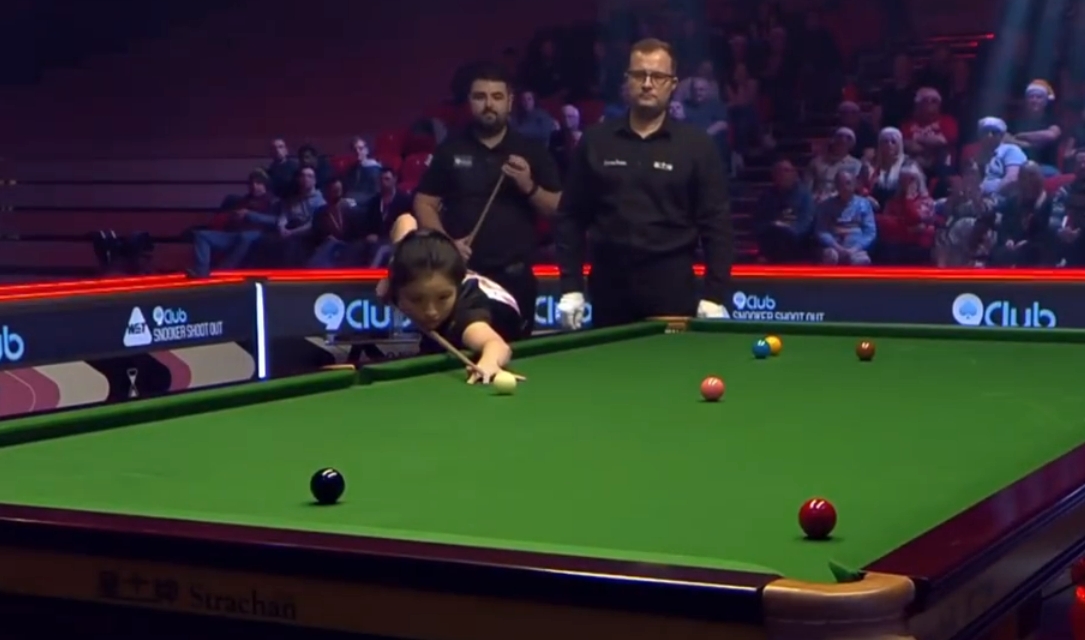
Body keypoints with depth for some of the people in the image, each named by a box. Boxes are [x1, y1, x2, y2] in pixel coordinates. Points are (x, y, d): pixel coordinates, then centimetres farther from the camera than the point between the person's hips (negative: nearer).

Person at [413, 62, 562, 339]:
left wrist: (529, 187, -12)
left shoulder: (532, 151, 7)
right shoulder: (451, 150, 7)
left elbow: (560, 210, 7)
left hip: (515, 278, 0)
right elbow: (424, 204, 7)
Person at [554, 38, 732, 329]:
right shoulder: (595, 141, 6)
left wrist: (714, 296, -8)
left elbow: (716, 223, 0)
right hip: (609, 287, 2)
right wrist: (571, 287, 0)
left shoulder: (697, 145, 1)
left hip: (672, 288, -2)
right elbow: (570, 216, 8)